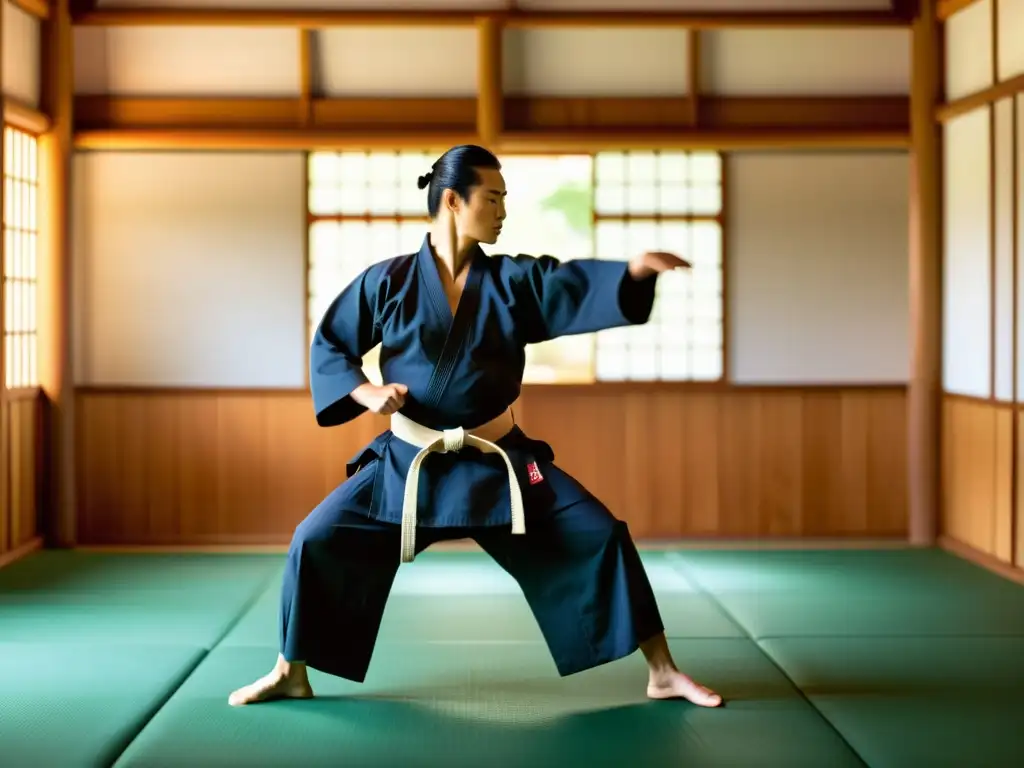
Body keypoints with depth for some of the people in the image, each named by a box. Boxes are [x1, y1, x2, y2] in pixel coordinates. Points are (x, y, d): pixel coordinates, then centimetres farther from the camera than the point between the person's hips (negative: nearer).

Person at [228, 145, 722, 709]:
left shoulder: (514, 280, -2)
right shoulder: (386, 281, -4)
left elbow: (581, 285, -19)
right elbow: (328, 346, 4)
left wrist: (635, 269, -39)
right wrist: (365, 392, -15)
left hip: (498, 463, 1)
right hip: (407, 462, -1)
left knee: (600, 536, -8)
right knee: (317, 540, -8)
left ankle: (662, 673, 6)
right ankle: (290, 674, 16)